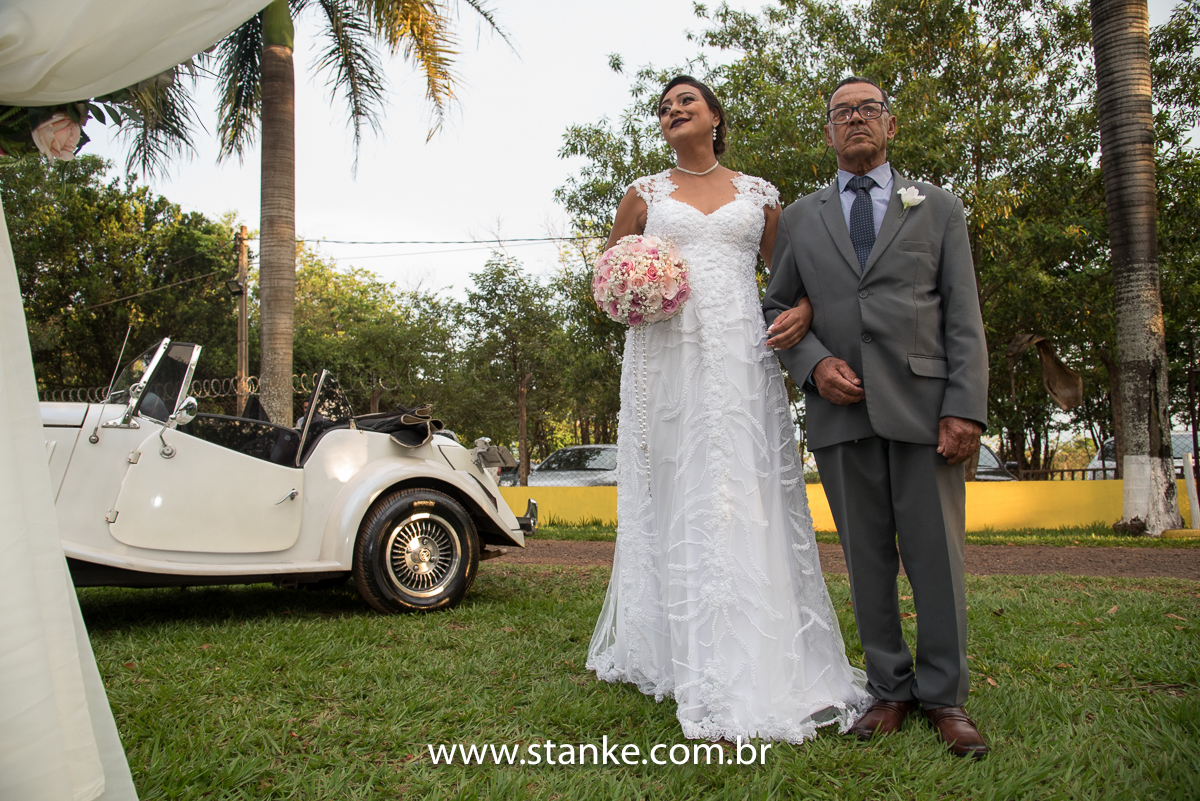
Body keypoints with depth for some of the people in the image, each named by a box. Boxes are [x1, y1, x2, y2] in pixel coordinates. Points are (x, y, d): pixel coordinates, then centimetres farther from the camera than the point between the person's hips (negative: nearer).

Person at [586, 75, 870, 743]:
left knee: (749, 499, -6)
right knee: (676, 500, -3)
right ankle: (704, 682, 4)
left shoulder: (757, 194, 15)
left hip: (741, 359, 0)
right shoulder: (644, 194, 15)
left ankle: (763, 673, 2)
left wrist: (805, 310, -6)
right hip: (664, 359, 0)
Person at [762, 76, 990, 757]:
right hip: (842, 410, 1)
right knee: (867, 560, 6)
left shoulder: (939, 208, 12)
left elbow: (964, 318, 5)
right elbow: (777, 307, 15)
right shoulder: (800, 218, 15)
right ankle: (891, 690, 18)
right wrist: (814, 363, -5)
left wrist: (966, 409, -7)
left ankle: (945, 696, 15)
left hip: (923, 406, -1)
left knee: (938, 556, 1)